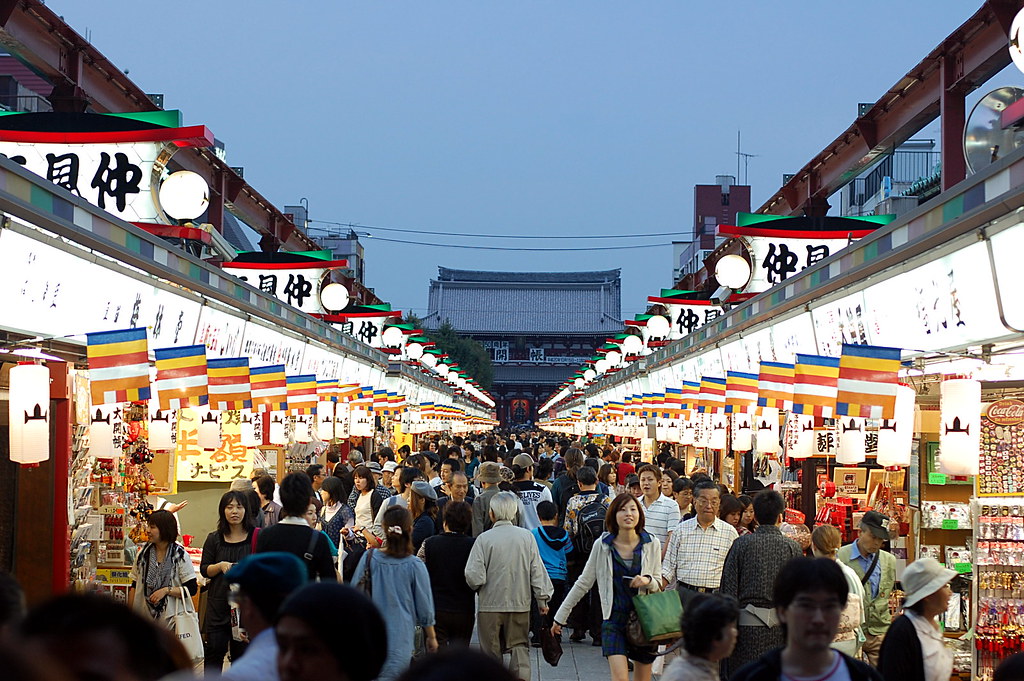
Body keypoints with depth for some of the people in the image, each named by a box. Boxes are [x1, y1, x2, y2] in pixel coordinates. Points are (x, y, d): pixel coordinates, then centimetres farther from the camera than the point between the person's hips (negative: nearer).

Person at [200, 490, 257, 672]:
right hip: (219, 602, 1)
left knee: (241, 651, 5)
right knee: (215, 648, 1)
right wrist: (221, 566, -12)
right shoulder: (214, 539, 5)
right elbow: (204, 570, 7)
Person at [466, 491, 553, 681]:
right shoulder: (526, 536, -2)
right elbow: (537, 571, 1)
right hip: (520, 603, 2)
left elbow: (474, 577, -13)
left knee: (492, 651, 9)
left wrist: (477, 588, 9)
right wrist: (543, 599, 10)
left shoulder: (484, 539, -10)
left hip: (490, 604, -2)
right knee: (520, 646, 12)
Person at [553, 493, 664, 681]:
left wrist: (647, 581, -15)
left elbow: (658, 585, 9)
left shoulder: (651, 544, 0)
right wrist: (560, 616, 9)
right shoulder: (603, 545, -3)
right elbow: (584, 582, 6)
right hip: (614, 619, -2)